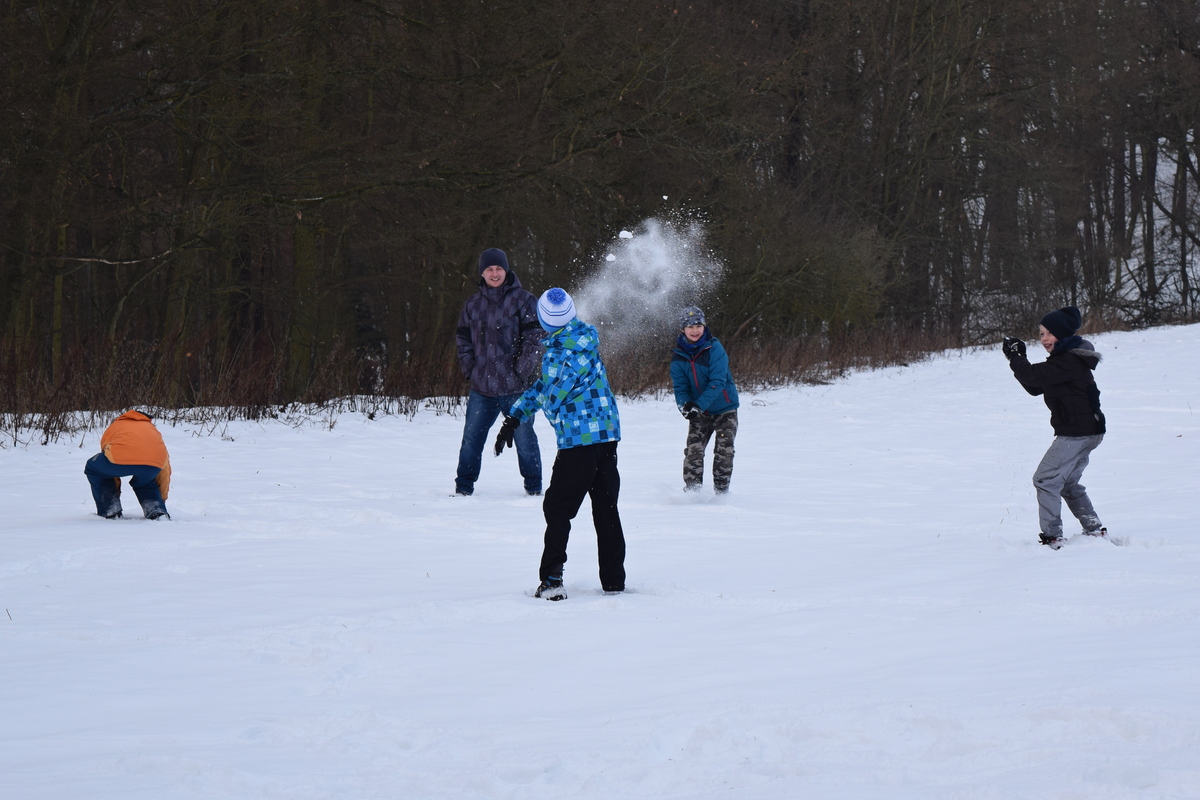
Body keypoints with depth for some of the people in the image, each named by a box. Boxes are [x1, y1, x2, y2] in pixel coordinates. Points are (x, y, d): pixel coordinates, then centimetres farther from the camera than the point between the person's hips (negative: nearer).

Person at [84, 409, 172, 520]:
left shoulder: (112, 428, 39)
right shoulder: (152, 428, 43)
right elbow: (165, 471, 45)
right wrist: (161, 499, 55)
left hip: (120, 458, -2)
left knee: (93, 469, 30)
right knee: (145, 482, 38)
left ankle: (110, 513, 22)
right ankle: (158, 513, 13)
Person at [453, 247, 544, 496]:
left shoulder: (523, 301, 0)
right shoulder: (472, 304, 12)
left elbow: (534, 338, -4)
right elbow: (463, 339, 18)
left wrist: (522, 372, -11)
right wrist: (469, 368, 4)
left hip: (515, 389, -3)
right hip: (481, 388, 3)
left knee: (524, 439, 2)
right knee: (471, 439, 2)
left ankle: (534, 487, 14)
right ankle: (463, 487, 10)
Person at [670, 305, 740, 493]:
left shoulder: (714, 349, -16)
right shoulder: (678, 357, -4)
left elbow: (717, 382, -22)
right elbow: (680, 387, -3)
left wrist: (698, 405, -34)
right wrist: (685, 405, -26)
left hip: (725, 409, -2)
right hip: (699, 413, 3)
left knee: (724, 450, -6)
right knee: (693, 450, -11)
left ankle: (721, 491, 7)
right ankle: (692, 490, -7)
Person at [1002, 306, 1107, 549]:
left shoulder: (1069, 361, -16)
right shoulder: (1065, 359, 17)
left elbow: (1033, 376, -23)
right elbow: (1035, 387, 18)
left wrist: (1015, 355, -7)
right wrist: (1018, 357, 7)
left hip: (1076, 434, -11)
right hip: (1087, 431, 11)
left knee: (1046, 480, -9)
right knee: (1068, 483, 21)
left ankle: (1052, 537, -11)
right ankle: (1095, 531, 22)